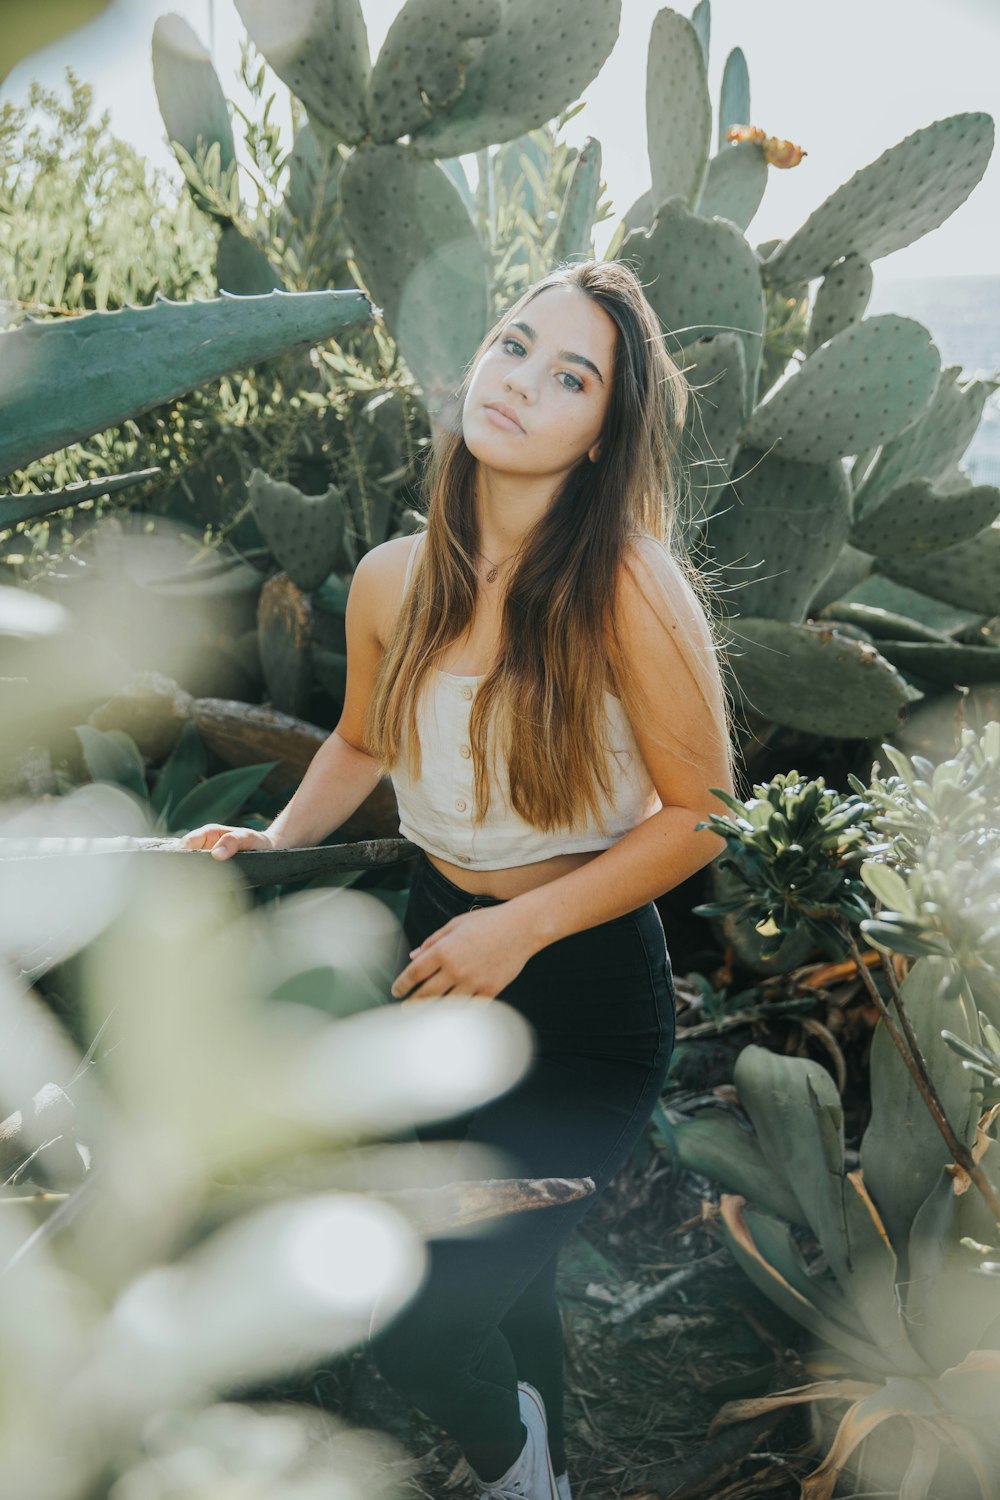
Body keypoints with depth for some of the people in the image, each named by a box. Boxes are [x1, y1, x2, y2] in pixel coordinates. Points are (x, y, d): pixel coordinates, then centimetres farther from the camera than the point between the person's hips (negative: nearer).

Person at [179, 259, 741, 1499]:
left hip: (587, 984, -5)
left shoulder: (627, 582, -22)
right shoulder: (392, 583, -5)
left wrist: (521, 928, -20)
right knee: (499, 1276, 20)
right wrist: (276, 843, -1)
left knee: (411, 1304, -10)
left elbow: (701, 812, -16)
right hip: (443, 953, 5)